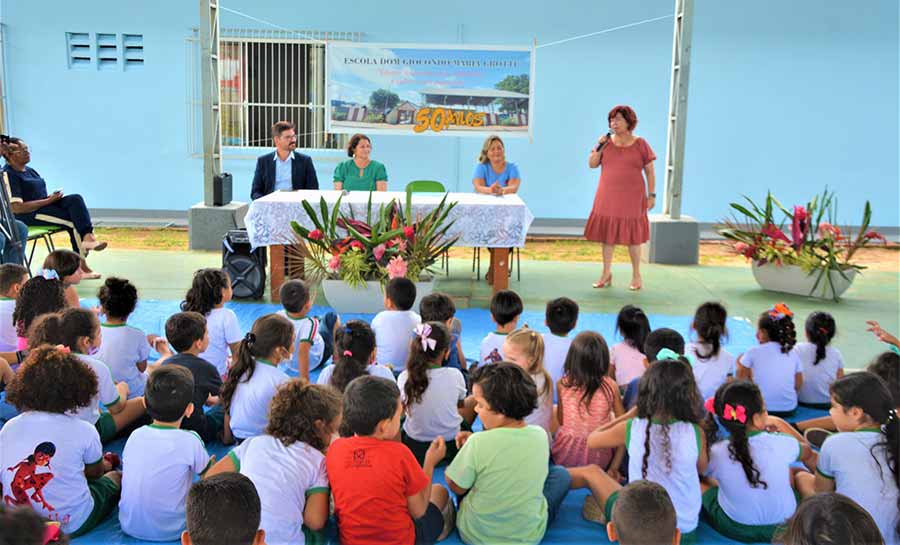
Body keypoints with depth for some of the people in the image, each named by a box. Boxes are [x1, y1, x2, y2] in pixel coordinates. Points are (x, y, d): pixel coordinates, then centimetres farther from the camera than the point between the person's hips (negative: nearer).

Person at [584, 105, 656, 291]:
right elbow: (591, 164, 4)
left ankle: (636, 276, 13)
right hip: (608, 197, 3)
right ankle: (606, 273, 17)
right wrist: (599, 147, -10)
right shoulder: (606, 141, 5)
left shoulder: (640, 144, -1)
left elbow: (650, 172, 0)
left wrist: (652, 194, -5)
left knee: (632, 235, 2)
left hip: (632, 198, -3)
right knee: (607, 233, 6)